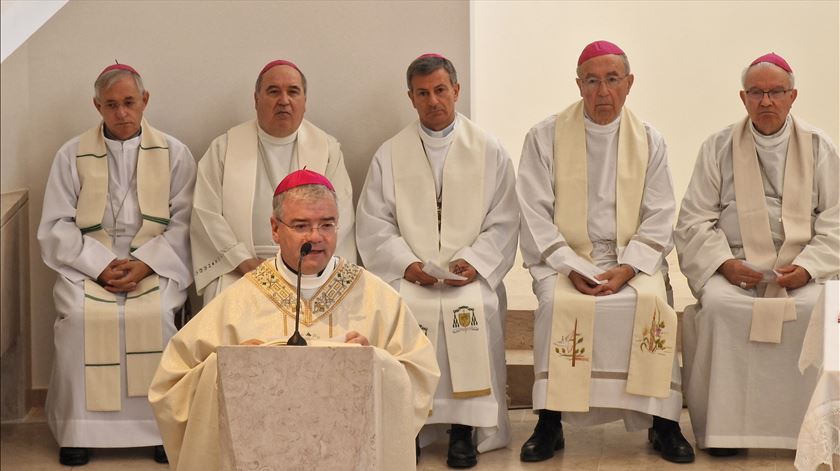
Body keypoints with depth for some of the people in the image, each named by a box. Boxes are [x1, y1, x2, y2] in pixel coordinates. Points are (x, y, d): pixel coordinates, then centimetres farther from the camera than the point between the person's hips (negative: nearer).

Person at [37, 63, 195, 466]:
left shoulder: (174, 154, 7)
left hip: (156, 264, -1)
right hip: (88, 263, 1)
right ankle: (79, 428, -14)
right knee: (80, 315, -28)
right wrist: (101, 265, -12)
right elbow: (56, 226, 3)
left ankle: (161, 424, -15)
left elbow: (183, 223, 1)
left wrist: (144, 264, -15)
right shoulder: (72, 155, 7)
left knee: (158, 314, -30)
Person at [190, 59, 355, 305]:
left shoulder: (327, 149, 12)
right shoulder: (224, 147, 10)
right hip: (238, 270, 0)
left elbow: (340, 219, 6)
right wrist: (246, 263, -7)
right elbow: (207, 214, 4)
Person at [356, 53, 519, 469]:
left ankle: (464, 428, -21)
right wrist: (407, 264, -10)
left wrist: (474, 263, -11)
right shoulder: (389, 155, 12)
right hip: (409, 275, 1)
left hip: (471, 277, -1)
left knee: (475, 308, -32)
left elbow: (503, 223, 6)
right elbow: (373, 226, 7)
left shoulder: (489, 151, 11)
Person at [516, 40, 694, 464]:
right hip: (563, 259, -1)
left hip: (633, 260, 1)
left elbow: (658, 219, 4)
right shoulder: (545, 137, 2)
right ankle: (550, 422, -19)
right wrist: (571, 268, -14)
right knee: (559, 304, -31)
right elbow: (535, 214, -2)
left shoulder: (650, 141, 7)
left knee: (653, 304, -28)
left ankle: (662, 422, -14)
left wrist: (626, 269, -13)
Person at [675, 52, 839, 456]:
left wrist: (807, 266, -10)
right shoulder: (718, 148, 8)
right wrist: (725, 262, -11)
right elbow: (694, 220, 5)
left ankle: (801, 427, -16)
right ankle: (723, 427, -22)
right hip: (734, 265, 0)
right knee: (719, 305, -32)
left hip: (801, 268, 0)